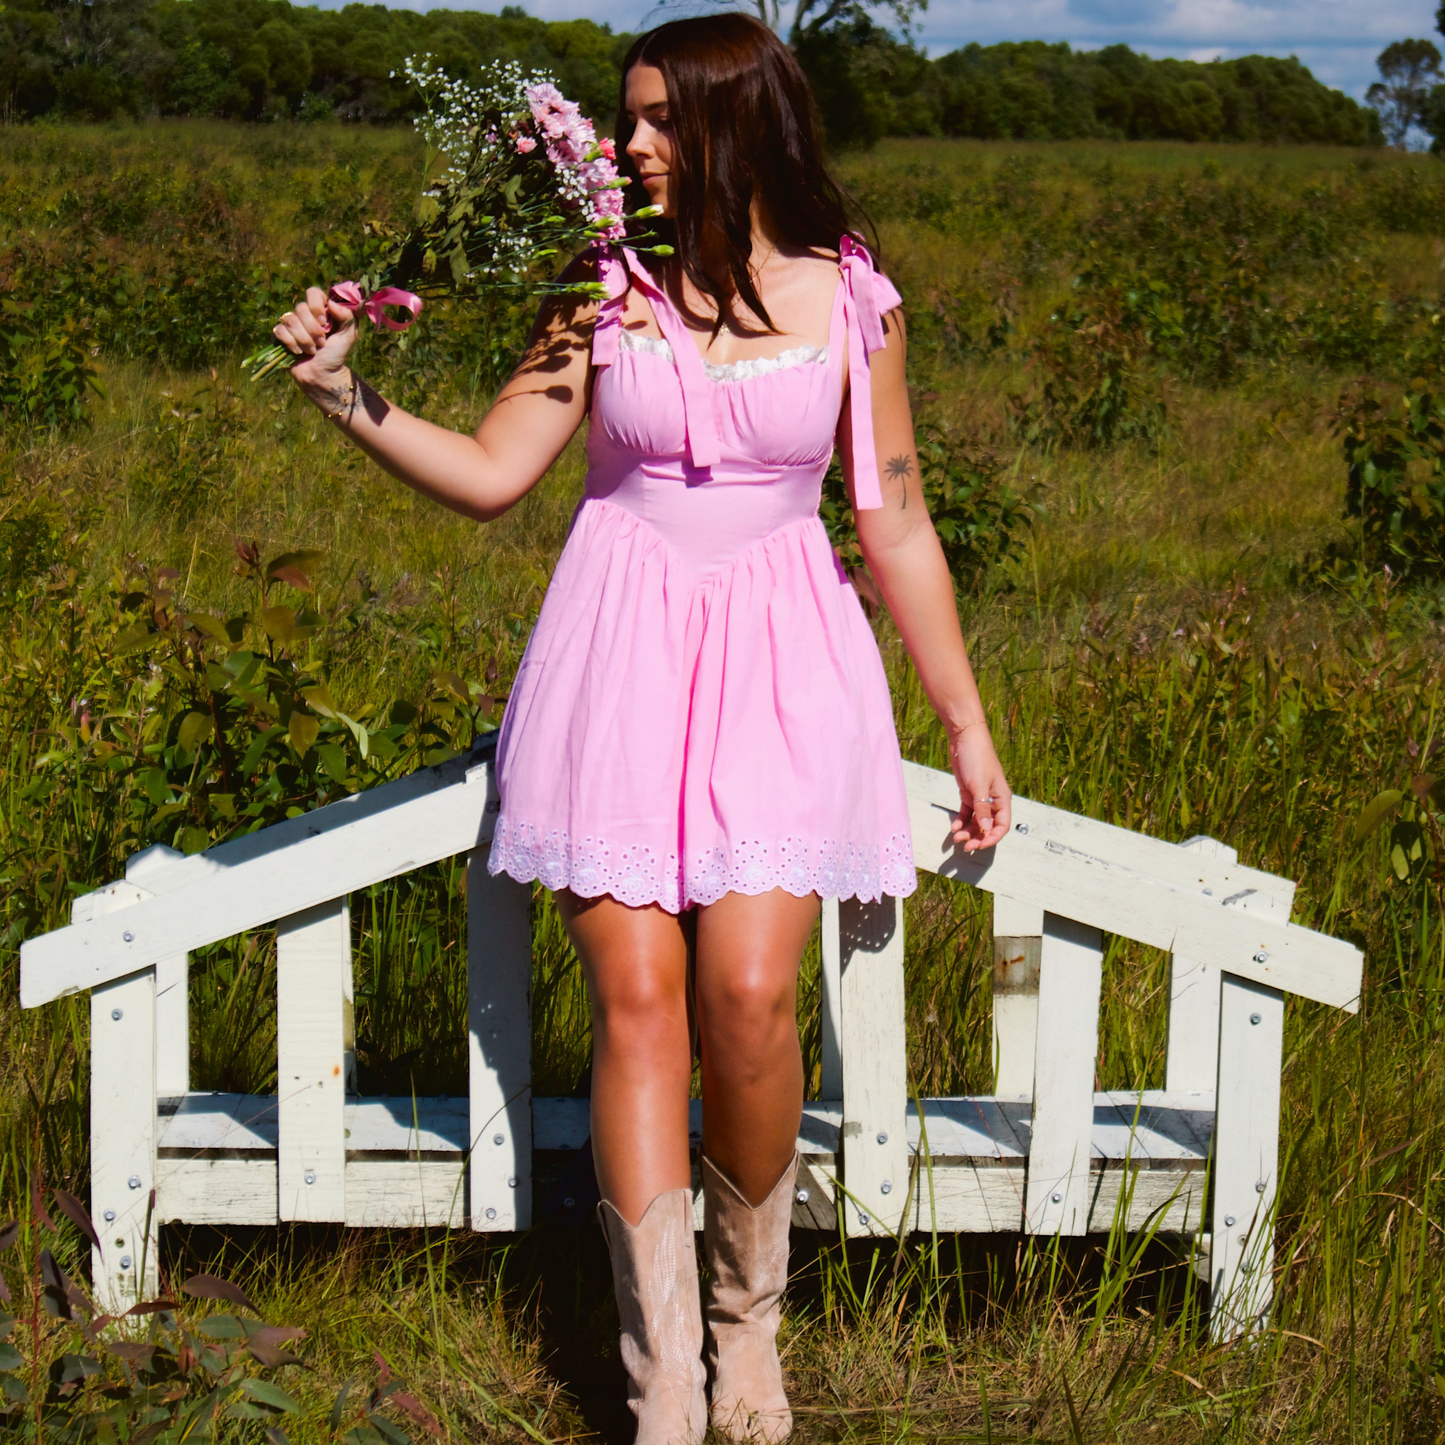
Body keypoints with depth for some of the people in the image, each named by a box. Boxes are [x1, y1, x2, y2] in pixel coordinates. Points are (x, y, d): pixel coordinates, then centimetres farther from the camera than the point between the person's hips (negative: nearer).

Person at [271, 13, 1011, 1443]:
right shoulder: (608, 285, 2)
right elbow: (490, 473, 2)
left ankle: (749, 1315, 12)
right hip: (621, 646, 1)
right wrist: (348, 398, -12)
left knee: (747, 992, -14)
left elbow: (897, 527, 8)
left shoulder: (850, 299, 1)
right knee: (635, 993, -6)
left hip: (778, 655, -1)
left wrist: (967, 727, 10)